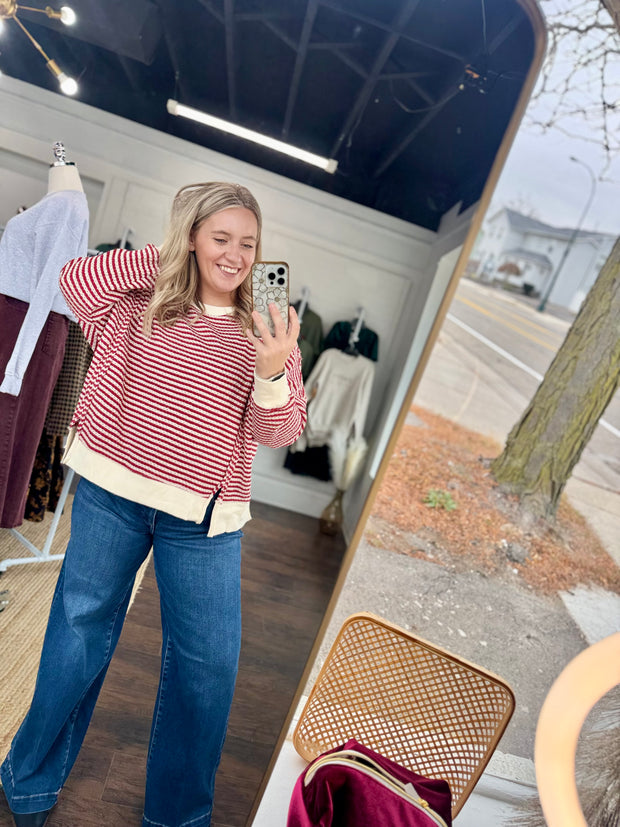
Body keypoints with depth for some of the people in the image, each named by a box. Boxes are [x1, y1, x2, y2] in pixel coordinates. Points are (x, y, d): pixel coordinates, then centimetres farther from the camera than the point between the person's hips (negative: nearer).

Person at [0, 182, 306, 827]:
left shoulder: (269, 330, 3)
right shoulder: (144, 303, 4)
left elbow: (281, 432, -4)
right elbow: (76, 280, -10)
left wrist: (272, 375, -26)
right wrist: (167, 258, -6)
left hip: (202, 518, 1)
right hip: (111, 492, 0)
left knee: (208, 662, 7)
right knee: (80, 634, 14)